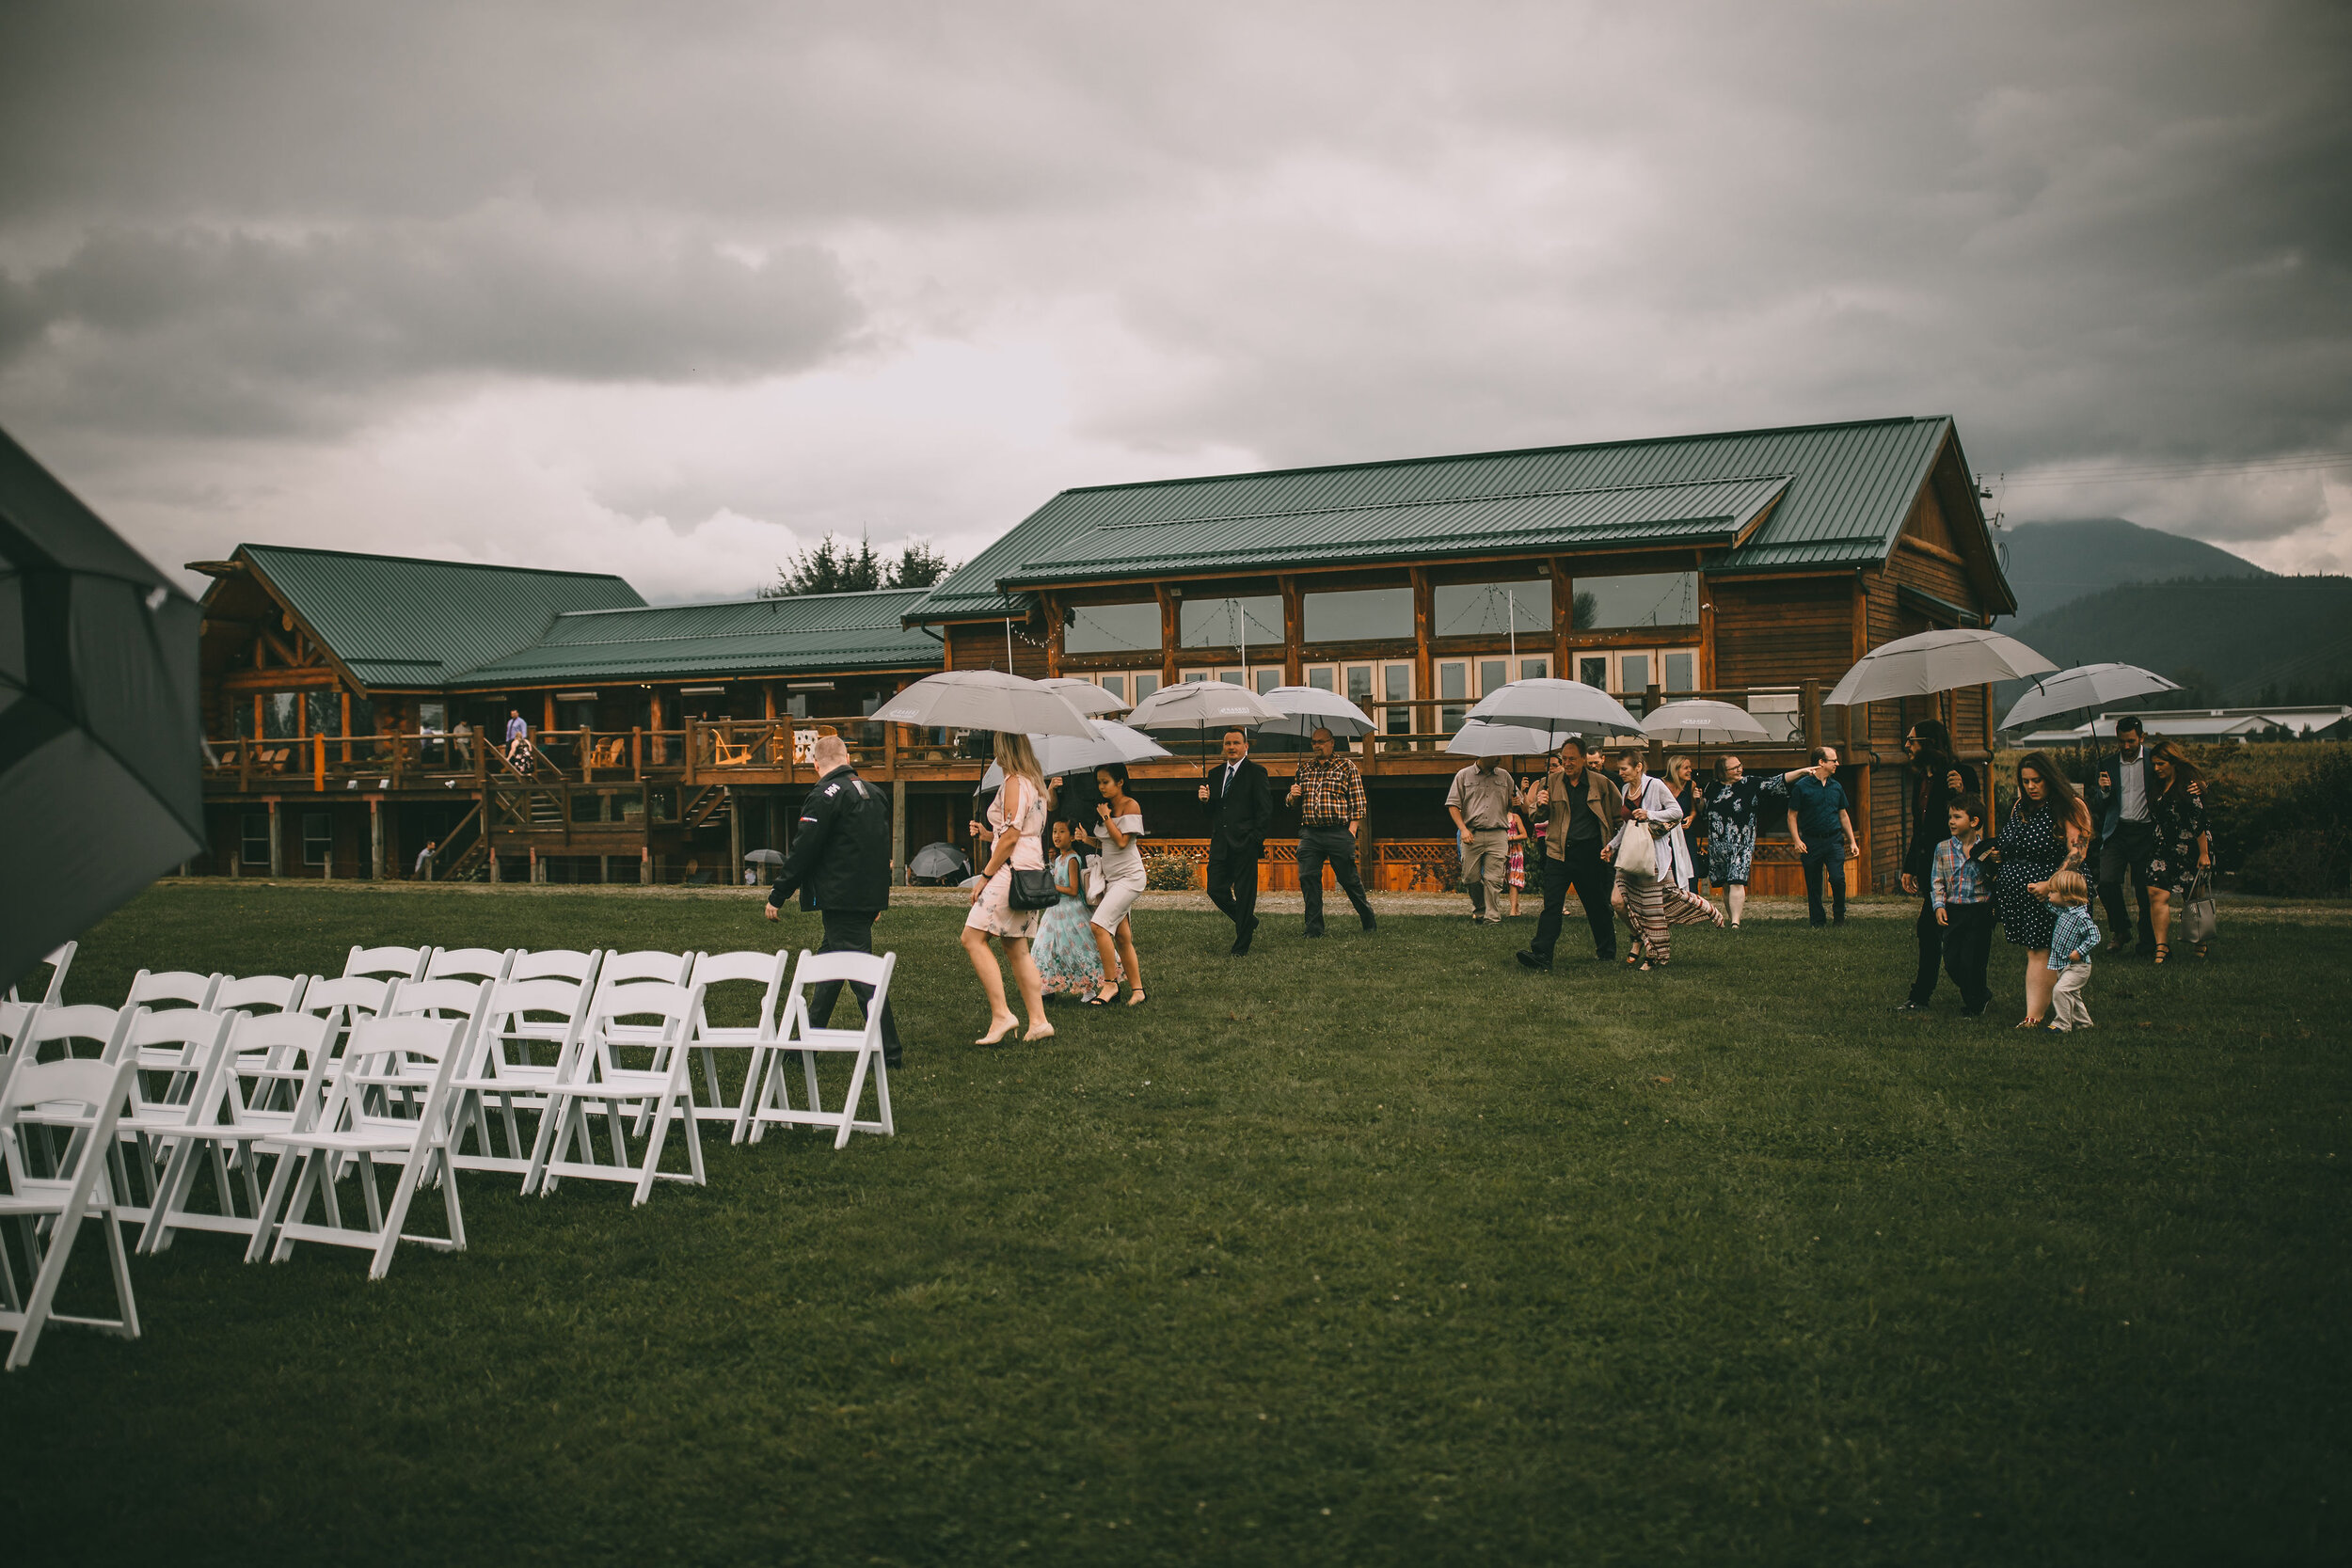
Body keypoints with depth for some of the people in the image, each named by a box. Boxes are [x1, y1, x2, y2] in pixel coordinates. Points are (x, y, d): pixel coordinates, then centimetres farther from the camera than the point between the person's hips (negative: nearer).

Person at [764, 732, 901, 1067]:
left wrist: (777, 895, -6)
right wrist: (879, 897, 29)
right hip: (869, 897, 9)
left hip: (841, 898, -9)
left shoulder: (825, 795, -13)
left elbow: (803, 851, -14)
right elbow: (882, 848, 20)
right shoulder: (873, 793, 13)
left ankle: (889, 1050, -8)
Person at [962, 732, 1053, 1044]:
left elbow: (1011, 836, -16)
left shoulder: (1013, 782, -11)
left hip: (1012, 868, -10)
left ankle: (1001, 1015, -16)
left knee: (973, 938, -10)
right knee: (1017, 948, 10)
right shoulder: (1034, 782, 17)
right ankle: (1038, 1021, 6)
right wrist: (990, 834, 24)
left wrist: (986, 875, -13)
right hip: (1032, 869, 10)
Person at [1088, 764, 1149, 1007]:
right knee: (1122, 937, 5)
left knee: (1099, 924, -21)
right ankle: (1137, 990, 10)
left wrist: (1106, 816, -9)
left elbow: (1121, 841, -16)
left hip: (1128, 876, -8)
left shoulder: (1130, 805, -9)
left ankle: (1110, 984, -14)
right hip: (1111, 877, 8)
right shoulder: (1105, 806, 14)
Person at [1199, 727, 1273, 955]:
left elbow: (1265, 810, -6)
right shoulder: (1216, 774, 16)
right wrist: (1205, 799, -3)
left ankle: (1241, 947, 6)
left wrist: (1255, 840, -12)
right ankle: (1249, 922, 25)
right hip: (1220, 845, 6)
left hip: (1245, 844, -6)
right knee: (1216, 890, 2)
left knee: (1244, 894, -2)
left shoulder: (1256, 773, -1)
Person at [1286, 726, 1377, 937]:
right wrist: (1292, 796, -1)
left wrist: (1352, 829, -9)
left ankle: (1369, 923, 17)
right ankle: (1314, 928, 0)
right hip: (1309, 832, 4)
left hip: (1338, 832, -4)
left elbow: (1357, 801, 1)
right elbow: (1291, 802, 23)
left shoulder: (1347, 766, 5)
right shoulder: (1304, 768, 17)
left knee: (1349, 879, 1)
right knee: (1308, 878, -6)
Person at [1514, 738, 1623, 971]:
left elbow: (1620, 814, 16)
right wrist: (1540, 806, -12)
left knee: (1597, 906, 10)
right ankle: (1540, 954, -14)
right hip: (1559, 852, 1)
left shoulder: (1601, 783, 3)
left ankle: (1606, 951, 27)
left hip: (1591, 854, -1)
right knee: (1551, 904, -9)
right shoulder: (1551, 782, 5)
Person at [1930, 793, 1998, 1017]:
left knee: (1971, 960, -4)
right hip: (1953, 910, 3)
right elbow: (1937, 880, 6)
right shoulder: (1943, 848, 4)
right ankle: (1982, 995, 26)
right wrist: (1939, 905, -5)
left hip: (1980, 911, -3)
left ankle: (1974, 1004, 18)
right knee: (1952, 961, 2)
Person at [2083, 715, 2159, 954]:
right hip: (2116, 831, 2)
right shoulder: (2106, 764, 10)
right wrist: (2104, 791, -9)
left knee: (2145, 891, 0)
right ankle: (2120, 929, 10)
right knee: (2107, 883, -12)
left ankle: (2148, 942, 13)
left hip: (2145, 832, -2)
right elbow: (2099, 807, 13)